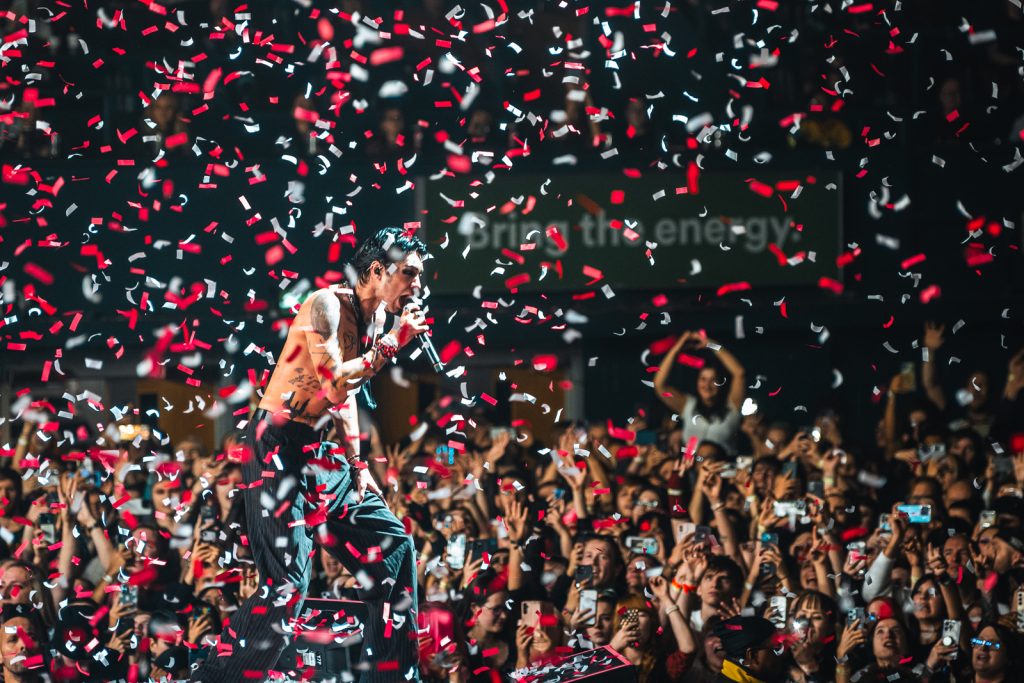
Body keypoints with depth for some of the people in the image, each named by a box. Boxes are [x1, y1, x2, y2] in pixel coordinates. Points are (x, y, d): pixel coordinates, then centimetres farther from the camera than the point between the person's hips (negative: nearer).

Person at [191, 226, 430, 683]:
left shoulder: (374, 316, 13)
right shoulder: (328, 304, -14)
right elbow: (335, 384, -25)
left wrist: (357, 465, 18)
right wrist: (393, 343, -17)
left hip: (317, 455, 10)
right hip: (278, 449, -10)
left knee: (393, 547, 8)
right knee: (289, 581, -18)